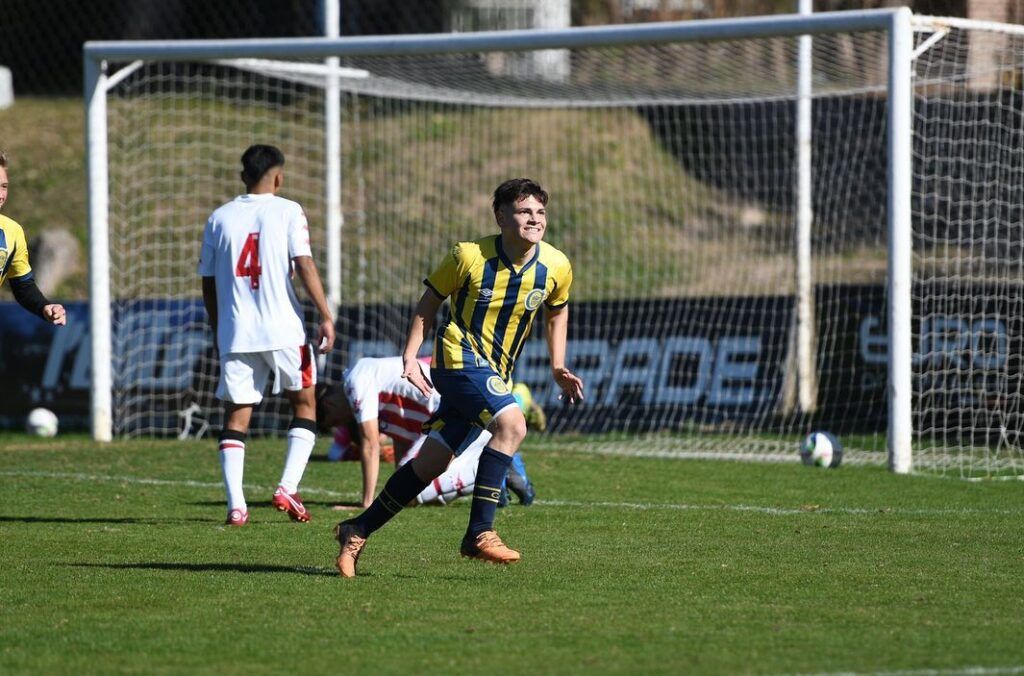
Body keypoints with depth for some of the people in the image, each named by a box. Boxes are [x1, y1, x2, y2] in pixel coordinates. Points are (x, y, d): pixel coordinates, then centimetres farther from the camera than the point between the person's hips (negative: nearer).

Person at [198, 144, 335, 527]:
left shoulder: (219, 218, 9)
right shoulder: (287, 212, -1)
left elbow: (208, 282, 12)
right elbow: (304, 265, -11)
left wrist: (218, 331, 23)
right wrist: (325, 316, -10)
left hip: (235, 333, 3)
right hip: (283, 330, -2)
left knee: (236, 416, 6)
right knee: (304, 403, 14)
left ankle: (235, 505, -5)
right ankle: (288, 488, 0)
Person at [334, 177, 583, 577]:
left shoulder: (556, 267, -1)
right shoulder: (468, 256, -12)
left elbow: (557, 311, 20)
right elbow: (430, 301, 1)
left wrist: (558, 368, 13)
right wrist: (409, 357, -6)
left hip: (496, 373, 6)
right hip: (459, 355, -6)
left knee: (433, 461, 6)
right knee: (511, 424, -28)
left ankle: (357, 531, 20)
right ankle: (479, 534, -26)